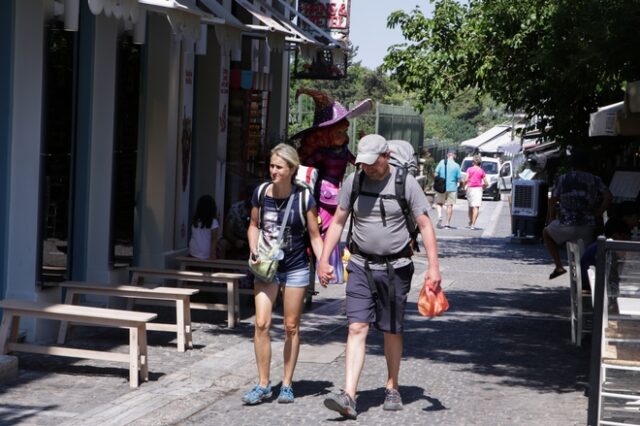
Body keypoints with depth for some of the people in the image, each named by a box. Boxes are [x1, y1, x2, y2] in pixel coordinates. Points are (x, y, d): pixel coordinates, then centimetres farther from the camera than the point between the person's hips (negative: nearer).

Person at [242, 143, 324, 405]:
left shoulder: (303, 198, -10)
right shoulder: (261, 193, -3)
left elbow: (315, 236, -4)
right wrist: (254, 251, -4)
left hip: (295, 269, -2)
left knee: (291, 327, 7)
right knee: (261, 324, -7)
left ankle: (287, 384, 19)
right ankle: (263, 385, 2)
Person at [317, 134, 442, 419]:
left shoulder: (406, 183, -7)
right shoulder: (353, 182, 2)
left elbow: (425, 225, -5)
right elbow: (337, 223, 10)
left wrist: (433, 267, -13)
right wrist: (324, 260, 3)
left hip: (395, 267, -1)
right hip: (361, 266, 2)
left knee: (392, 331, 8)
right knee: (357, 328, -9)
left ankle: (392, 388, 27)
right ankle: (348, 397, -17)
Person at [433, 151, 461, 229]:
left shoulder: (442, 162, -3)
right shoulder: (456, 166, -4)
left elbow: (435, 174, -5)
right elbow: (458, 179, -4)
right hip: (452, 187, 0)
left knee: (439, 203, 12)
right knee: (450, 205, 7)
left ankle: (439, 216, -14)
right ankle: (448, 223, 8)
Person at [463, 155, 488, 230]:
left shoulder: (469, 169, 1)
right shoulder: (481, 171, 4)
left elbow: (466, 180, -10)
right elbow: (486, 183, 2)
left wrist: (464, 186, 7)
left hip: (470, 188, 1)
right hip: (478, 189, -1)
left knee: (470, 207, 16)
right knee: (476, 207, -7)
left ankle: (470, 223, 28)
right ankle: (473, 224, -18)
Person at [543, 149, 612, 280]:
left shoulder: (562, 179, -2)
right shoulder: (595, 180, 4)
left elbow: (552, 200, 1)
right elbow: (608, 197, -8)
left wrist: (551, 218, 16)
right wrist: (597, 215, 0)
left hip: (567, 226, -2)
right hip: (588, 228, 2)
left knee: (546, 233, 27)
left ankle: (558, 266, 16)